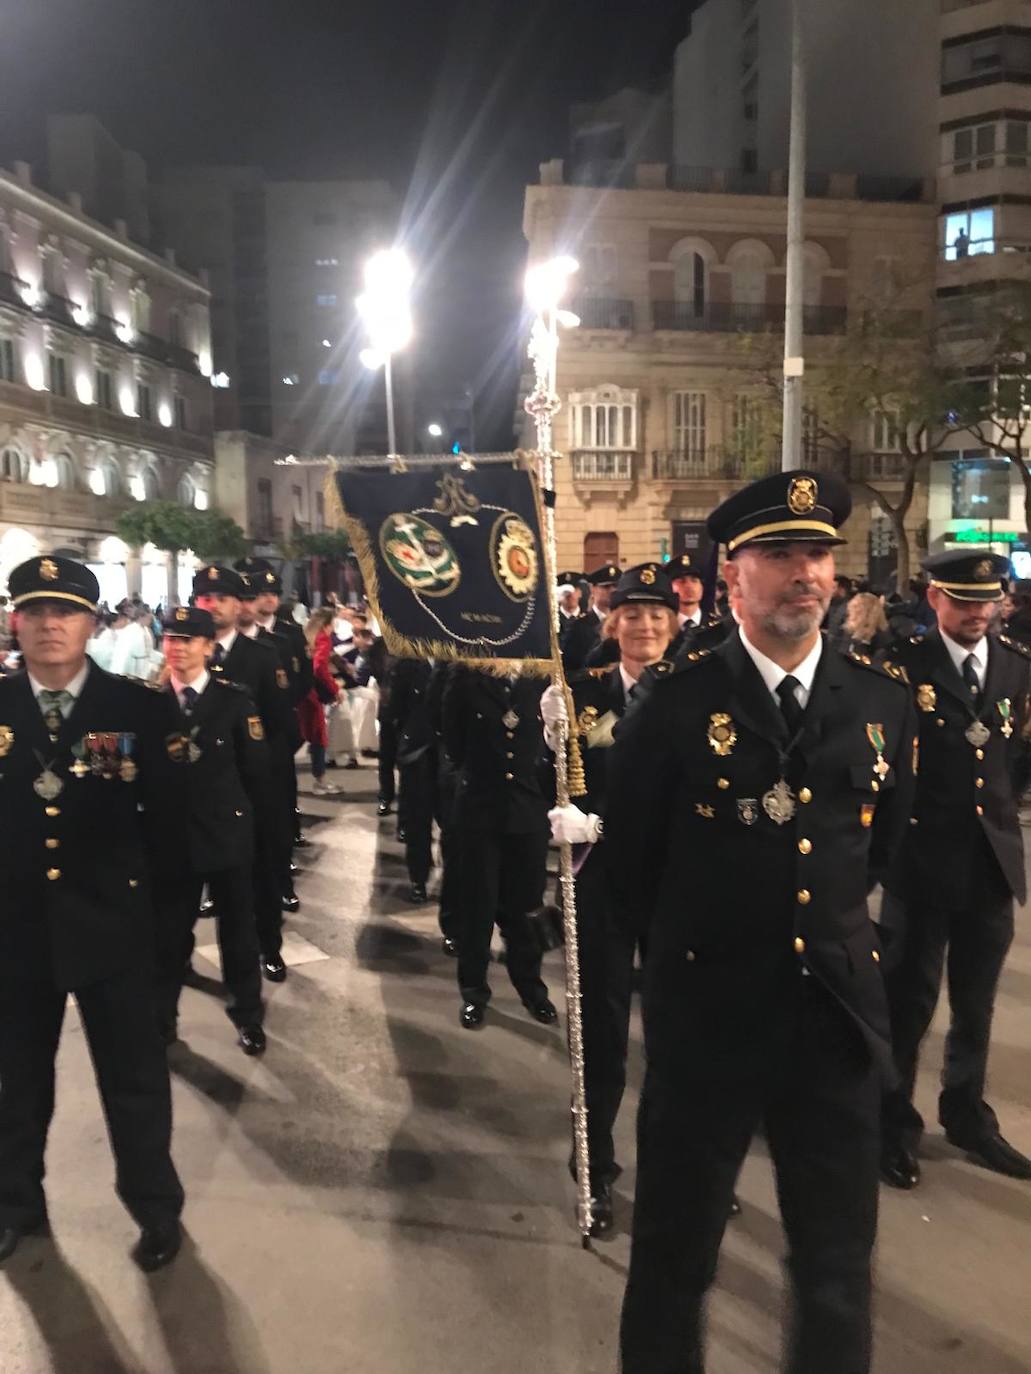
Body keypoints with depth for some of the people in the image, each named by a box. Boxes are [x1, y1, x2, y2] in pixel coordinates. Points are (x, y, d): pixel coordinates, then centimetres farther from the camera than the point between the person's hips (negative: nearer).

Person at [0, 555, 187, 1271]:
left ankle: (157, 1207, 33)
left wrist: (140, 884, -2)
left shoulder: (141, 709, -8)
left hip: (112, 922, -2)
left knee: (135, 1078, 12)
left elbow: (167, 814, -2)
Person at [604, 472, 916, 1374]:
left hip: (840, 1011, 3)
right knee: (676, 1249, 17)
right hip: (709, 1010, -2)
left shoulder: (883, 703, 0)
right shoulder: (675, 704, -12)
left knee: (839, 1258, 19)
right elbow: (630, 860, -1)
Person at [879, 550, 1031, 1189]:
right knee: (909, 1001, 9)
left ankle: (968, 1116, 39)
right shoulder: (903, 666, -10)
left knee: (976, 1004, 19)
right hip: (923, 860, -4)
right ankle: (894, 1124, 27)